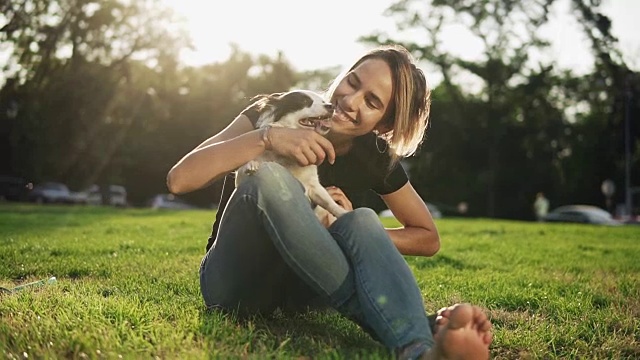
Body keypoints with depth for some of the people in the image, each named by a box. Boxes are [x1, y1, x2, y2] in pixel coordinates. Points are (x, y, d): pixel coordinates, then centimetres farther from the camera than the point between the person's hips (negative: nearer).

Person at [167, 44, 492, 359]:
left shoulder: (375, 157, -3)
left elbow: (429, 238, 5)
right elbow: (179, 180, -22)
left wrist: (356, 233, -12)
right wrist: (266, 138, -33)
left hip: (302, 290, 3)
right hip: (236, 286, -2)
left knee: (362, 220, -28)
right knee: (268, 177, -31)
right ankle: (373, 312, -35)